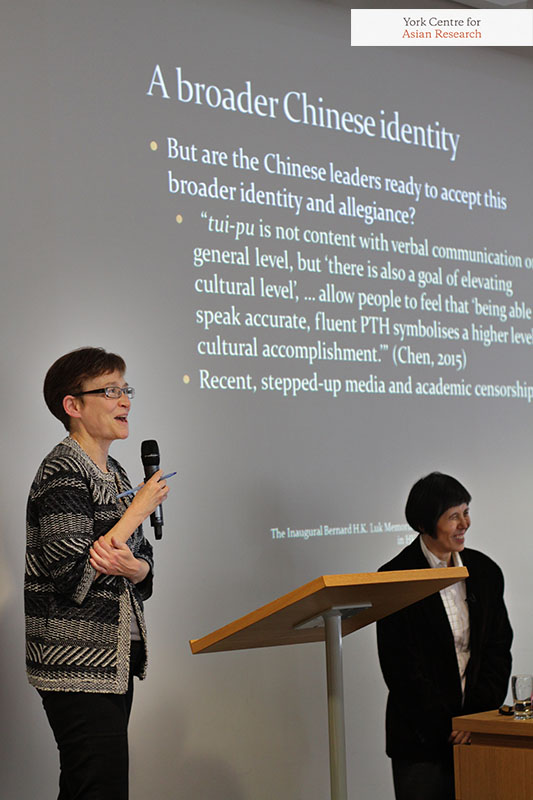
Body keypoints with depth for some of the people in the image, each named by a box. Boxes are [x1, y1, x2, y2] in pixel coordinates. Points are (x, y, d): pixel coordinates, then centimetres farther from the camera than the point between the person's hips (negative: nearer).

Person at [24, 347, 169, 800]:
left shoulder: (114, 473, 16)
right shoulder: (63, 472, -12)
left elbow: (146, 565, 15)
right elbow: (71, 577, -21)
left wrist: (132, 567, -10)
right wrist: (139, 511, -13)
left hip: (116, 659, 9)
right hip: (80, 665, -9)